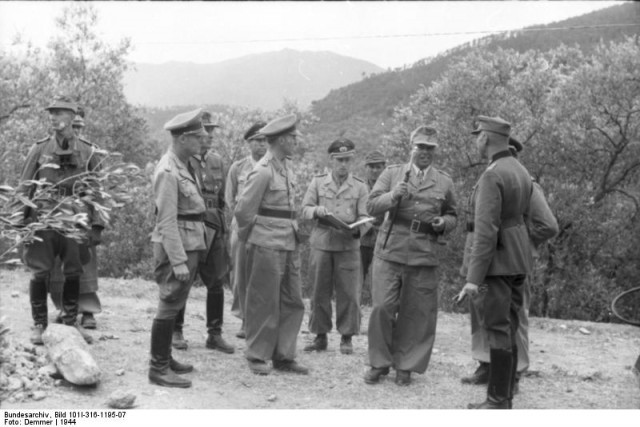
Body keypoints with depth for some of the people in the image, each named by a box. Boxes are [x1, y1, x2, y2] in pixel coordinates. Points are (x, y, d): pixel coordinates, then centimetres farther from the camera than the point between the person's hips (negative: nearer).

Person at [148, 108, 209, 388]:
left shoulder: (185, 166, 10)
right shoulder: (168, 171, -18)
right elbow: (167, 221, -21)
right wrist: (178, 260, -23)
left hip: (191, 244, 9)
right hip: (175, 246, -9)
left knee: (174, 305, 17)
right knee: (169, 306, -3)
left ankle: (165, 358, 30)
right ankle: (158, 368, 6)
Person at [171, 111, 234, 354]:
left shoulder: (217, 161, 11)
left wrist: (222, 229, 13)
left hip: (213, 230, 5)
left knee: (217, 283, 5)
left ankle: (215, 334, 15)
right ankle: (176, 332, 20)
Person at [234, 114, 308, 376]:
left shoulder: (286, 167, 12)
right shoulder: (263, 171, -14)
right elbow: (243, 210, -11)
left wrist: (294, 232, 14)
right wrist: (248, 237, 2)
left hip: (289, 244, 8)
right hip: (267, 246, -8)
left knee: (292, 303, 10)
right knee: (263, 303, 3)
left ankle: (284, 356, 19)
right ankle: (257, 357, 16)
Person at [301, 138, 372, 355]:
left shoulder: (360, 186, 5)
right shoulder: (318, 182, 8)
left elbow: (365, 218, 0)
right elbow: (305, 209, 6)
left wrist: (356, 230, -21)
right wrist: (317, 211, -17)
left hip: (348, 245, -1)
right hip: (321, 242, 1)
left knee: (349, 293, -1)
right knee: (320, 292, 5)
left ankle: (346, 338, 11)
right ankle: (320, 336, 16)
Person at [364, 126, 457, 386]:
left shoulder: (444, 182, 13)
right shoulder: (392, 174, 10)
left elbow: (452, 216, 20)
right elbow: (372, 206, 2)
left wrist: (444, 223, -3)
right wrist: (392, 196, -17)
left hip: (424, 257, 1)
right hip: (390, 252, -1)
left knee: (417, 314, 3)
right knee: (382, 308, -4)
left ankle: (405, 366, 19)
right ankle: (379, 363, 13)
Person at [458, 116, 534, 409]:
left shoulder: (492, 176, -18)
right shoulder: (521, 171, 11)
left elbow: (486, 230, -22)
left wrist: (474, 278, -22)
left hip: (495, 262, -9)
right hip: (518, 260, 9)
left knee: (498, 331, -4)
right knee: (508, 330, 13)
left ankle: (498, 402, 3)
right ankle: (504, 398, 21)